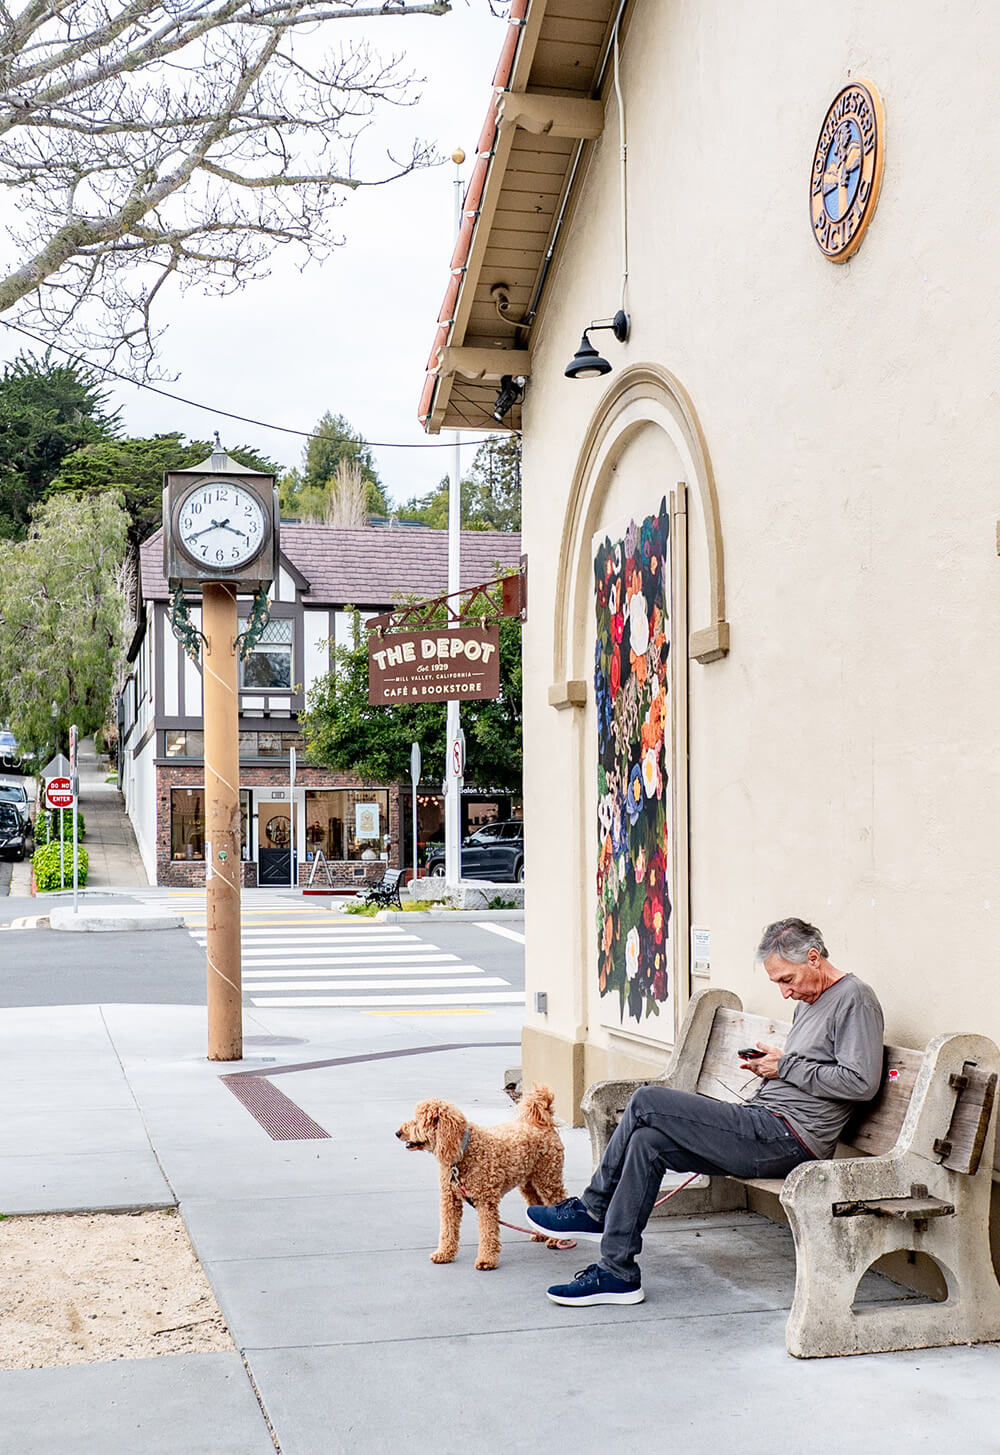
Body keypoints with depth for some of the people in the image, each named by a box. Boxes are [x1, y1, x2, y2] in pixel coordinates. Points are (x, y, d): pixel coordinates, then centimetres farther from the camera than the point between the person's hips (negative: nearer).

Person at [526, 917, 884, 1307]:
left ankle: (593, 1210, 3)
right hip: (767, 1131, 10)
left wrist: (786, 1066, -11)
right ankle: (617, 1273, 4)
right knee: (647, 1141, -2)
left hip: (786, 1138, -10)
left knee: (646, 1102, -12)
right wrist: (769, 1065, 7)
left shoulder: (855, 999, -8)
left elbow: (861, 1082, -19)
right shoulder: (808, 1003, 21)